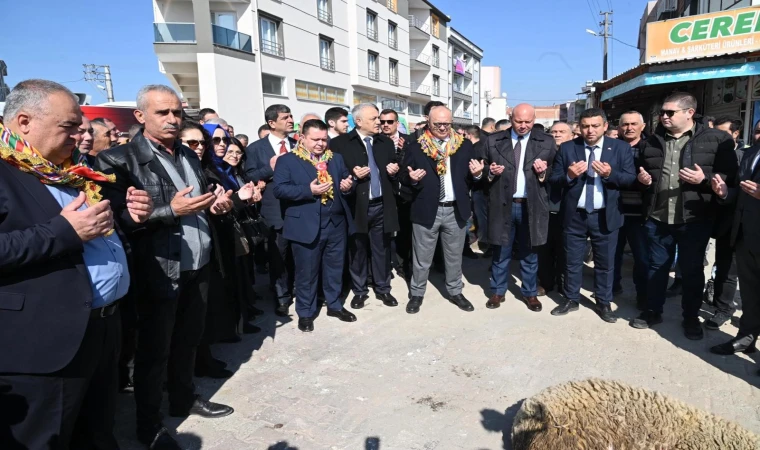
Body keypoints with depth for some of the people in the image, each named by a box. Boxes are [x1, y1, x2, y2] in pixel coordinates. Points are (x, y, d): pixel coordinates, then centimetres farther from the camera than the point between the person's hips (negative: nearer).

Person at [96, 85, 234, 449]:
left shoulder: (188, 155, 12)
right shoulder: (119, 160, -11)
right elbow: (119, 219, -18)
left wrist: (217, 204, -1)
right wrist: (171, 210, -25)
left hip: (198, 266, 7)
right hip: (159, 271, -6)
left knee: (188, 340, 20)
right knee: (154, 350, 9)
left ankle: (184, 399, 40)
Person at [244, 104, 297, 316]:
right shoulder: (256, 148, -2)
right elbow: (249, 178, -7)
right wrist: (270, 168, -19)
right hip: (276, 210, -2)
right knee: (278, 257, 10)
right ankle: (282, 297, 26)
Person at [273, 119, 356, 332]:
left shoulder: (336, 158, 13)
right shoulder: (287, 160, -4)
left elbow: (346, 181, 16)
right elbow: (279, 189, -13)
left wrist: (348, 185, -8)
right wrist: (309, 190, -23)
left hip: (336, 223, 5)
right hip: (306, 226, -4)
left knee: (335, 268, 16)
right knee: (306, 272, 7)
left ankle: (334, 305, 34)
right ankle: (305, 312, 23)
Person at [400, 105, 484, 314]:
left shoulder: (465, 146, 3)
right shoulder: (416, 147, -2)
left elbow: (473, 178, 6)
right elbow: (404, 178, 0)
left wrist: (477, 174, -16)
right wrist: (412, 179, -22)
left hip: (456, 210, 2)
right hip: (426, 210, -2)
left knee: (454, 256, 17)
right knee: (422, 258, 11)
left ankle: (455, 292, 34)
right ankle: (416, 294, 27)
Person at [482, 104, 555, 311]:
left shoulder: (546, 142, 2)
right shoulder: (494, 140, 3)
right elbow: (484, 171, 7)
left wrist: (543, 172, -18)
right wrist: (491, 172, -14)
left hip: (531, 206, 0)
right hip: (502, 204, 0)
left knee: (529, 253, 12)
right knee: (501, 252, 11)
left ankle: (530, 293, 28)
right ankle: (498, 291, 26)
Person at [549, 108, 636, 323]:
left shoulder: (621, 148, 0)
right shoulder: (567, 148, 0)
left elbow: (631, 178, -4)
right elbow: (554, 180, -1)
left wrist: (610, 174, -22)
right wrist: (569, 175, -21)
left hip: (605, 216, 0)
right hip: (574, 215, 1)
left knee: (605, 263, 10)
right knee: (572, 261, 12)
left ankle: (603, 303, 25)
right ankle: (571, 299, 27)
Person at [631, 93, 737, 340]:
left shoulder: (717, 139, -4)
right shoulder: (652, 141, 10)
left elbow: (730, 176, -5)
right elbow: (642, 172, 22)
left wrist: (705, 179, -21)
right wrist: (642, 178, 0)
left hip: (695, 219, -3)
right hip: (657, 218, 3)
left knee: (692, 270, 10)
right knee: (656, 267, 13)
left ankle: (691, 318, 27)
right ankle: (652, 311, 28)